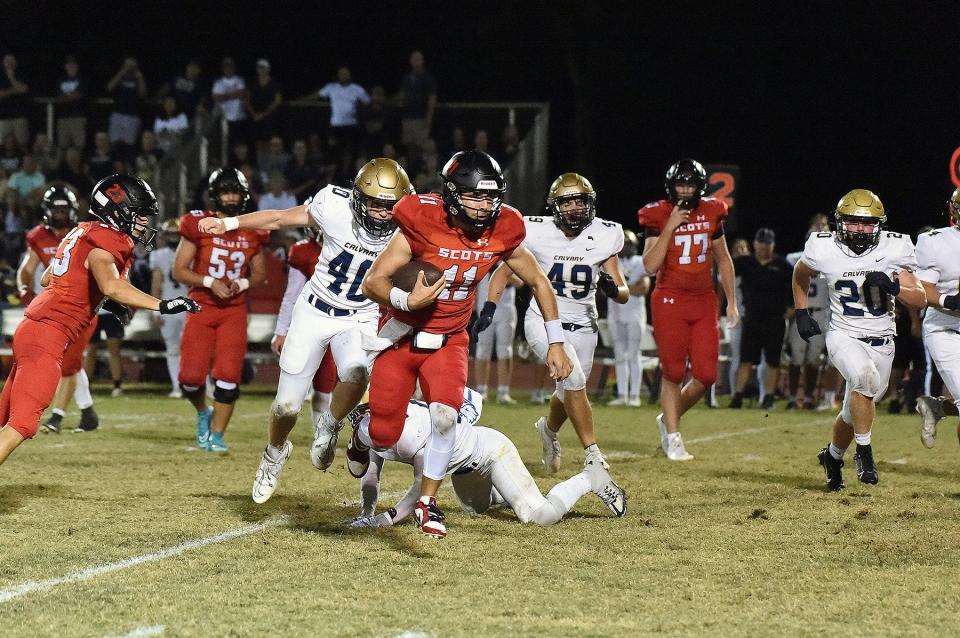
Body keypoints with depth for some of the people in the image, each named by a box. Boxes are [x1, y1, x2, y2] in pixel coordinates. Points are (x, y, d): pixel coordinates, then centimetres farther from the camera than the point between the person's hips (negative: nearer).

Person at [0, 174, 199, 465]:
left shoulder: (83, 232, 16)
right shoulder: (103, 244, -12)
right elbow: (111, 286, -32)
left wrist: (104, 301, 21)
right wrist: (163, 305, -35)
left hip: (31, 329, 10)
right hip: (47, 337, -10)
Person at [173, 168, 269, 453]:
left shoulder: (252, 233, 5)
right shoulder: (199, 225, -5)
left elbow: (259, 273, 17)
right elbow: (179, 270, -3)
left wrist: (242, 283, -5)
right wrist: (210, 282, -16)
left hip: (235, 310, 2)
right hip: (201, 308, -2)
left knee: (228, 376, -8)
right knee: (191, 376, -7)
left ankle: (216, 435, 4)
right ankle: (203, 413, 26)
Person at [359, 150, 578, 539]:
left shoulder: (501, 232, -11)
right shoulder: (423, 225, -23)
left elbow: (538, 282, 7)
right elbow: (372, 283, -20)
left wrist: (555, 343, 6)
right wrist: (408, 301, -39)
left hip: (448, 342, 2)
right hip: (401, 338, -2)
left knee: (445, 416, -23)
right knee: (385, 435, 2)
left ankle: (427, 503, -4)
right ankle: (364, 434, 42)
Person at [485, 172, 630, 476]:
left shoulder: (604, 236, -6)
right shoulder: (538, 233, -12)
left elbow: (624, 294, -1)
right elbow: (505, 270, 2)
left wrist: (613, 289, -24)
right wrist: (489, 306, -10)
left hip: (583, 327, 4)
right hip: (544, 322, -4)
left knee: (568, 393, 18)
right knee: (574, 378, -26)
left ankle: (549, 428, 54)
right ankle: (592, 455, -21)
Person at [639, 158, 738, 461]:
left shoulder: (711, 214, 5)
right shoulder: (658, 216, -6)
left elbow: (723, 260, 16)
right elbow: (650, 266, -15)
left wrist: (732, 302, 15)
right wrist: (670, 227, -20)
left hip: (703, 301, 4)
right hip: (670, 301, -4)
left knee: (706, 374, -3)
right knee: (673, 372, -2)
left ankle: (669, 418, 22)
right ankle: (672, 438, 10)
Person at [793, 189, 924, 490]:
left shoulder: (894, 249, -8)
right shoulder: (824, 249, -8)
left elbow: (920, 299, -11)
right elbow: (800, 274, 15)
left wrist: (893, 286, -29)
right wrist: (801, 313, 10)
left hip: (882, 341, 3)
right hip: (844, 337, -3)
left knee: (855, 411, 12)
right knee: (865, 377, -34)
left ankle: (833, 455, 43)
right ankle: (864, 452, -20)